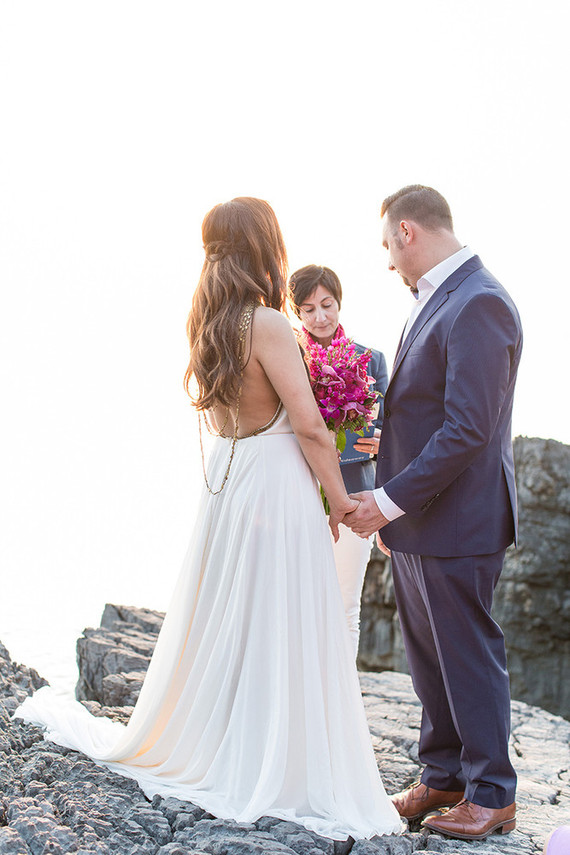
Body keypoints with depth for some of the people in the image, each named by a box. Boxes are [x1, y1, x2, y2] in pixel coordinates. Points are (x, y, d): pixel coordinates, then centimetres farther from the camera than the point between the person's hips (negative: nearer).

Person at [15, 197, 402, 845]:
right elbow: (309, 426, -16)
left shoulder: (209, 325, 7)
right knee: (283, 632, 0)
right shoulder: (267, 324, -17)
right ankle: (290, 777, 9)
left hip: (226, 482, 8)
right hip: (277, 483, -8)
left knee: (227, 626, 18)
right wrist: (339, 495, -5)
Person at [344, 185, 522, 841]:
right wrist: (390, 503, 12)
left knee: (468, 657, 4)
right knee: (428, 657, 16)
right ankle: (442, 778, 30)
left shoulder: (478, 305, -19)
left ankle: (491, 794, 18)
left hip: (455, 521, -9)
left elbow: (468, 430, -24)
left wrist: (391, 499, -19)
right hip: (413, 521, 9)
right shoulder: (435, 301, 12)